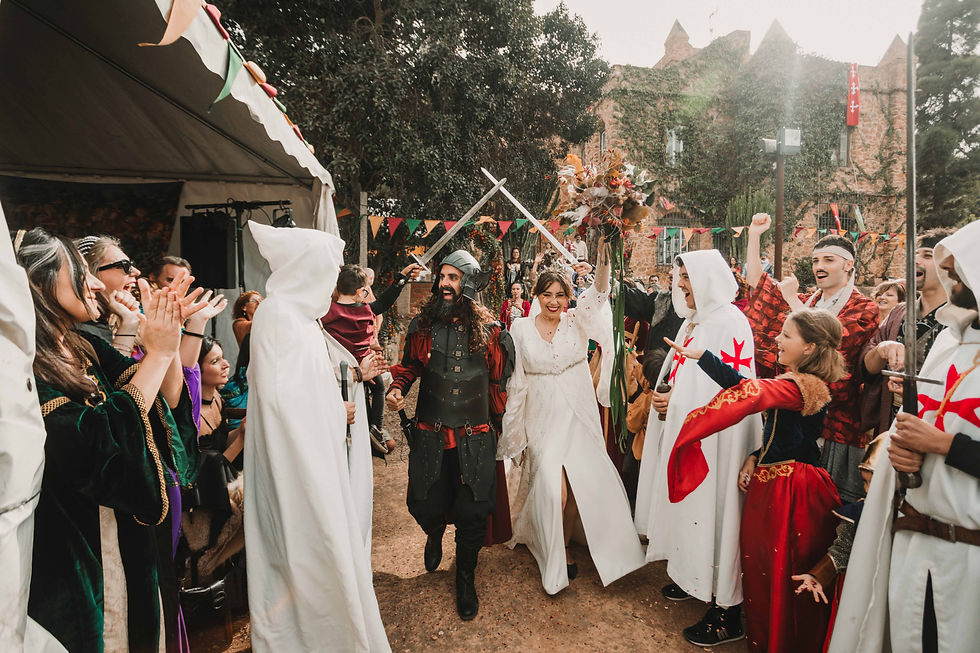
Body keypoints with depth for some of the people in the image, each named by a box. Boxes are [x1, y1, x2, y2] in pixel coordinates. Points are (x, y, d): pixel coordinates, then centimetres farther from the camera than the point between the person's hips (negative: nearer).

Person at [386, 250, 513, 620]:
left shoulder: (489, 329, -3)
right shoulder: (422, 324, 0)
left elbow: (499, 382, 7)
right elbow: (408, 366, 12)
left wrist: (496, 424, 11)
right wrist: (397, 389, -8)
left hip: (475, 437, -1)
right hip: (430, 434, 1)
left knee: (471, 513, 5)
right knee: (424, 504, 9)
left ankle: (466, 579, 32)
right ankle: (435, 534, 49)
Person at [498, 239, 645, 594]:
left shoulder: (577, 322, -1)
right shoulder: (521, 329, -1)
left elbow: (597, 293, -21)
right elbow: (516, 381, 2)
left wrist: (603, 258, -39)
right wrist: (514, 428, 3)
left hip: (578, 415, 2)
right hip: (543, 417, -1)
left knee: (580, 484, 8)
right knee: (554, 487, -8)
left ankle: (563, 539, 38)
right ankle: (554, 554, 18)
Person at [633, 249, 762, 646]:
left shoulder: (729, 323, -15)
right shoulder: (693, 322, 12)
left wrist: (677, 401, -17)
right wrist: (667, 395, 1)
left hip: (714, 438, -9)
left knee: (712, 509, -1)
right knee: (687, 503, 16)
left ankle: (727, 614, 13)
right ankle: (692, 578, 35)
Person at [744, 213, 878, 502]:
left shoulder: (864, 308, -3)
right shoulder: (805, 302, 15)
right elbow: (758, 283, 10)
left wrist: (792, 299, -13)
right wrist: (754, 235, 6)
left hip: (834, 421, -5)